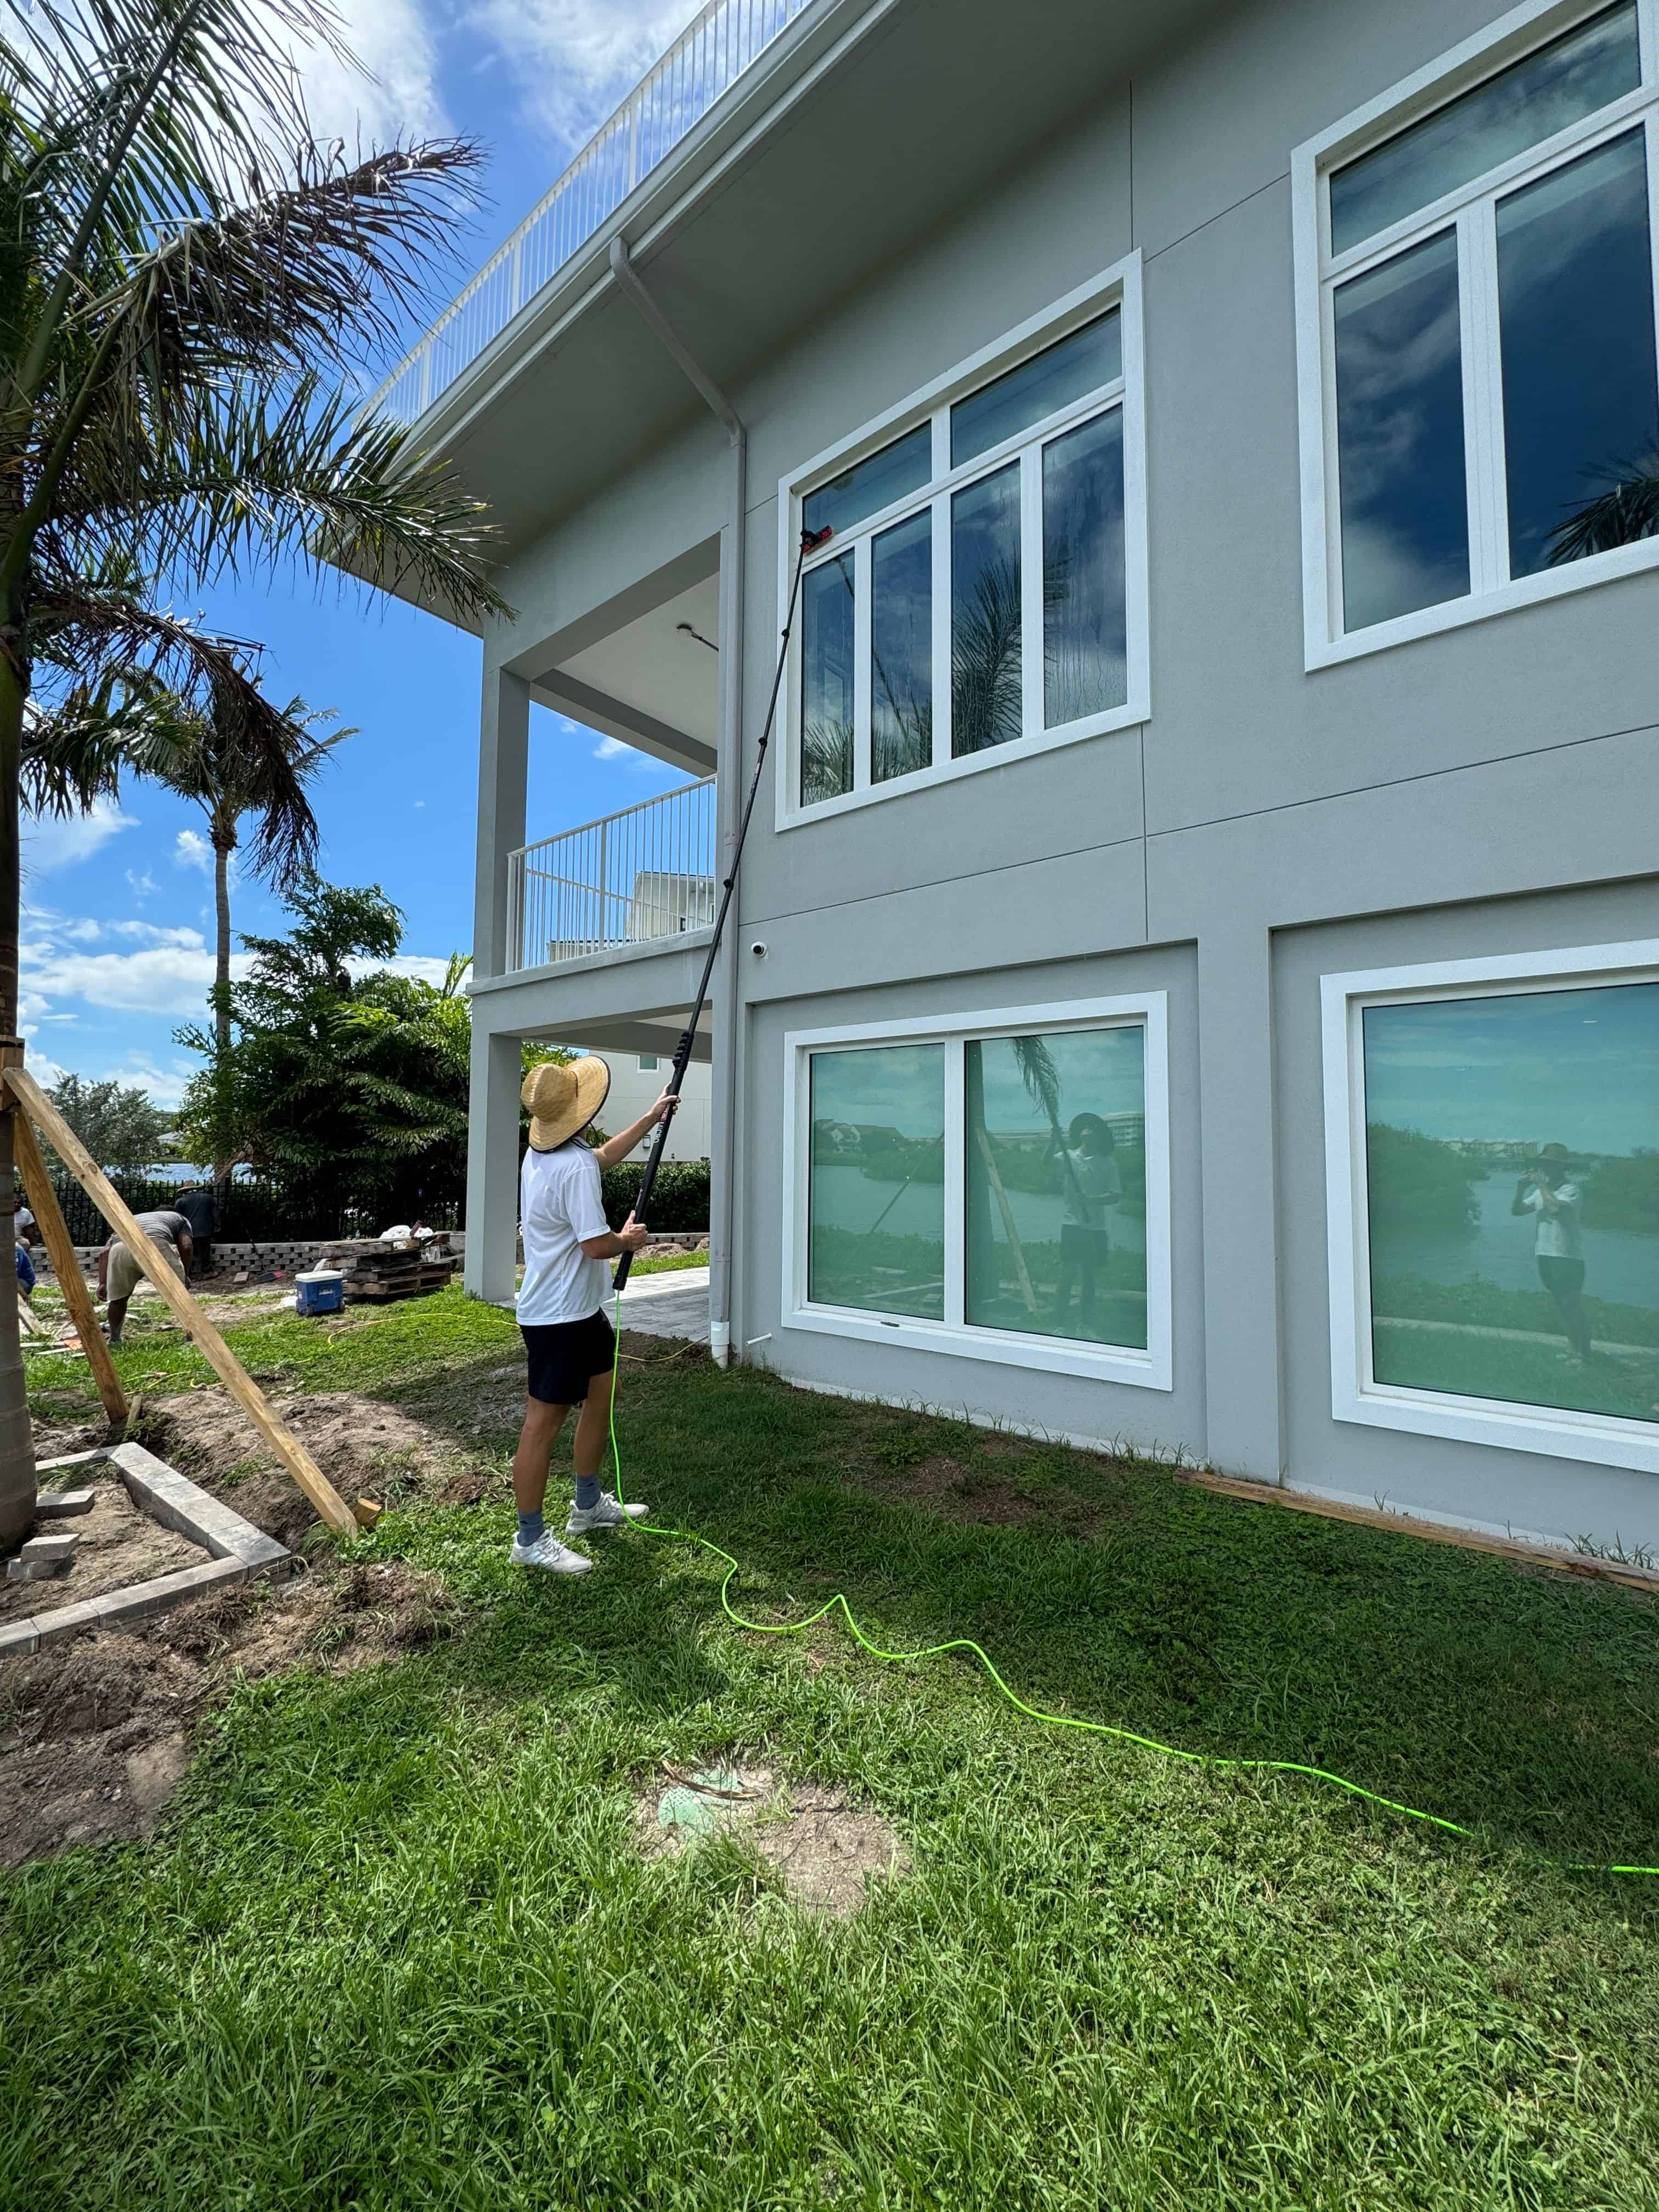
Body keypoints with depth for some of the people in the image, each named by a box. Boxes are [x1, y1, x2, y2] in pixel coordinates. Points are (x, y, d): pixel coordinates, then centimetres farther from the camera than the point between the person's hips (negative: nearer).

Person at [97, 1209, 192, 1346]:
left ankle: (114, 1340, 35)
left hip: (120, 1248, 3)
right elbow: (185, 1246, 16)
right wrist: (184, 1275, 25)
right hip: (156, 1243, -3)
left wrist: (102, 1283, 25)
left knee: (118, 1297, 27)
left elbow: (104, 1253, 30)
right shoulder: (180, 1218, 37)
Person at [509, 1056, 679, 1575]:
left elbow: (605, 1156, 25)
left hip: (580, 1309, 11)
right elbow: (597, 1245, -27)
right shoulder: (575, 1167, -25)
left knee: (600, 1393, 20)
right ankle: (530, 1540, 15)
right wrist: (629, 1240, -5)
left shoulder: (542, 1152, 7)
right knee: (544, 1422, 1)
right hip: (559, 1317, -11)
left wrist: (651, 1118, 26)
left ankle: (589, 1505, 35)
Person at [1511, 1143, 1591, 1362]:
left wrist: (1541, 1184, -19)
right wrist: (1521, 1188, -3)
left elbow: (1557, 1207, -28)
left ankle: (1585, 1353, 5)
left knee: (1574, 1307, -3)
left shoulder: (1571, 1190, -9)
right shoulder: (1540, 1192, 14)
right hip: (1545, 1255, 8)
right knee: (1561, 1307, 15)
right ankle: (1574, 1350, 25)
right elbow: (1516, 1210, 11)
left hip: (1567, 1256, -8)